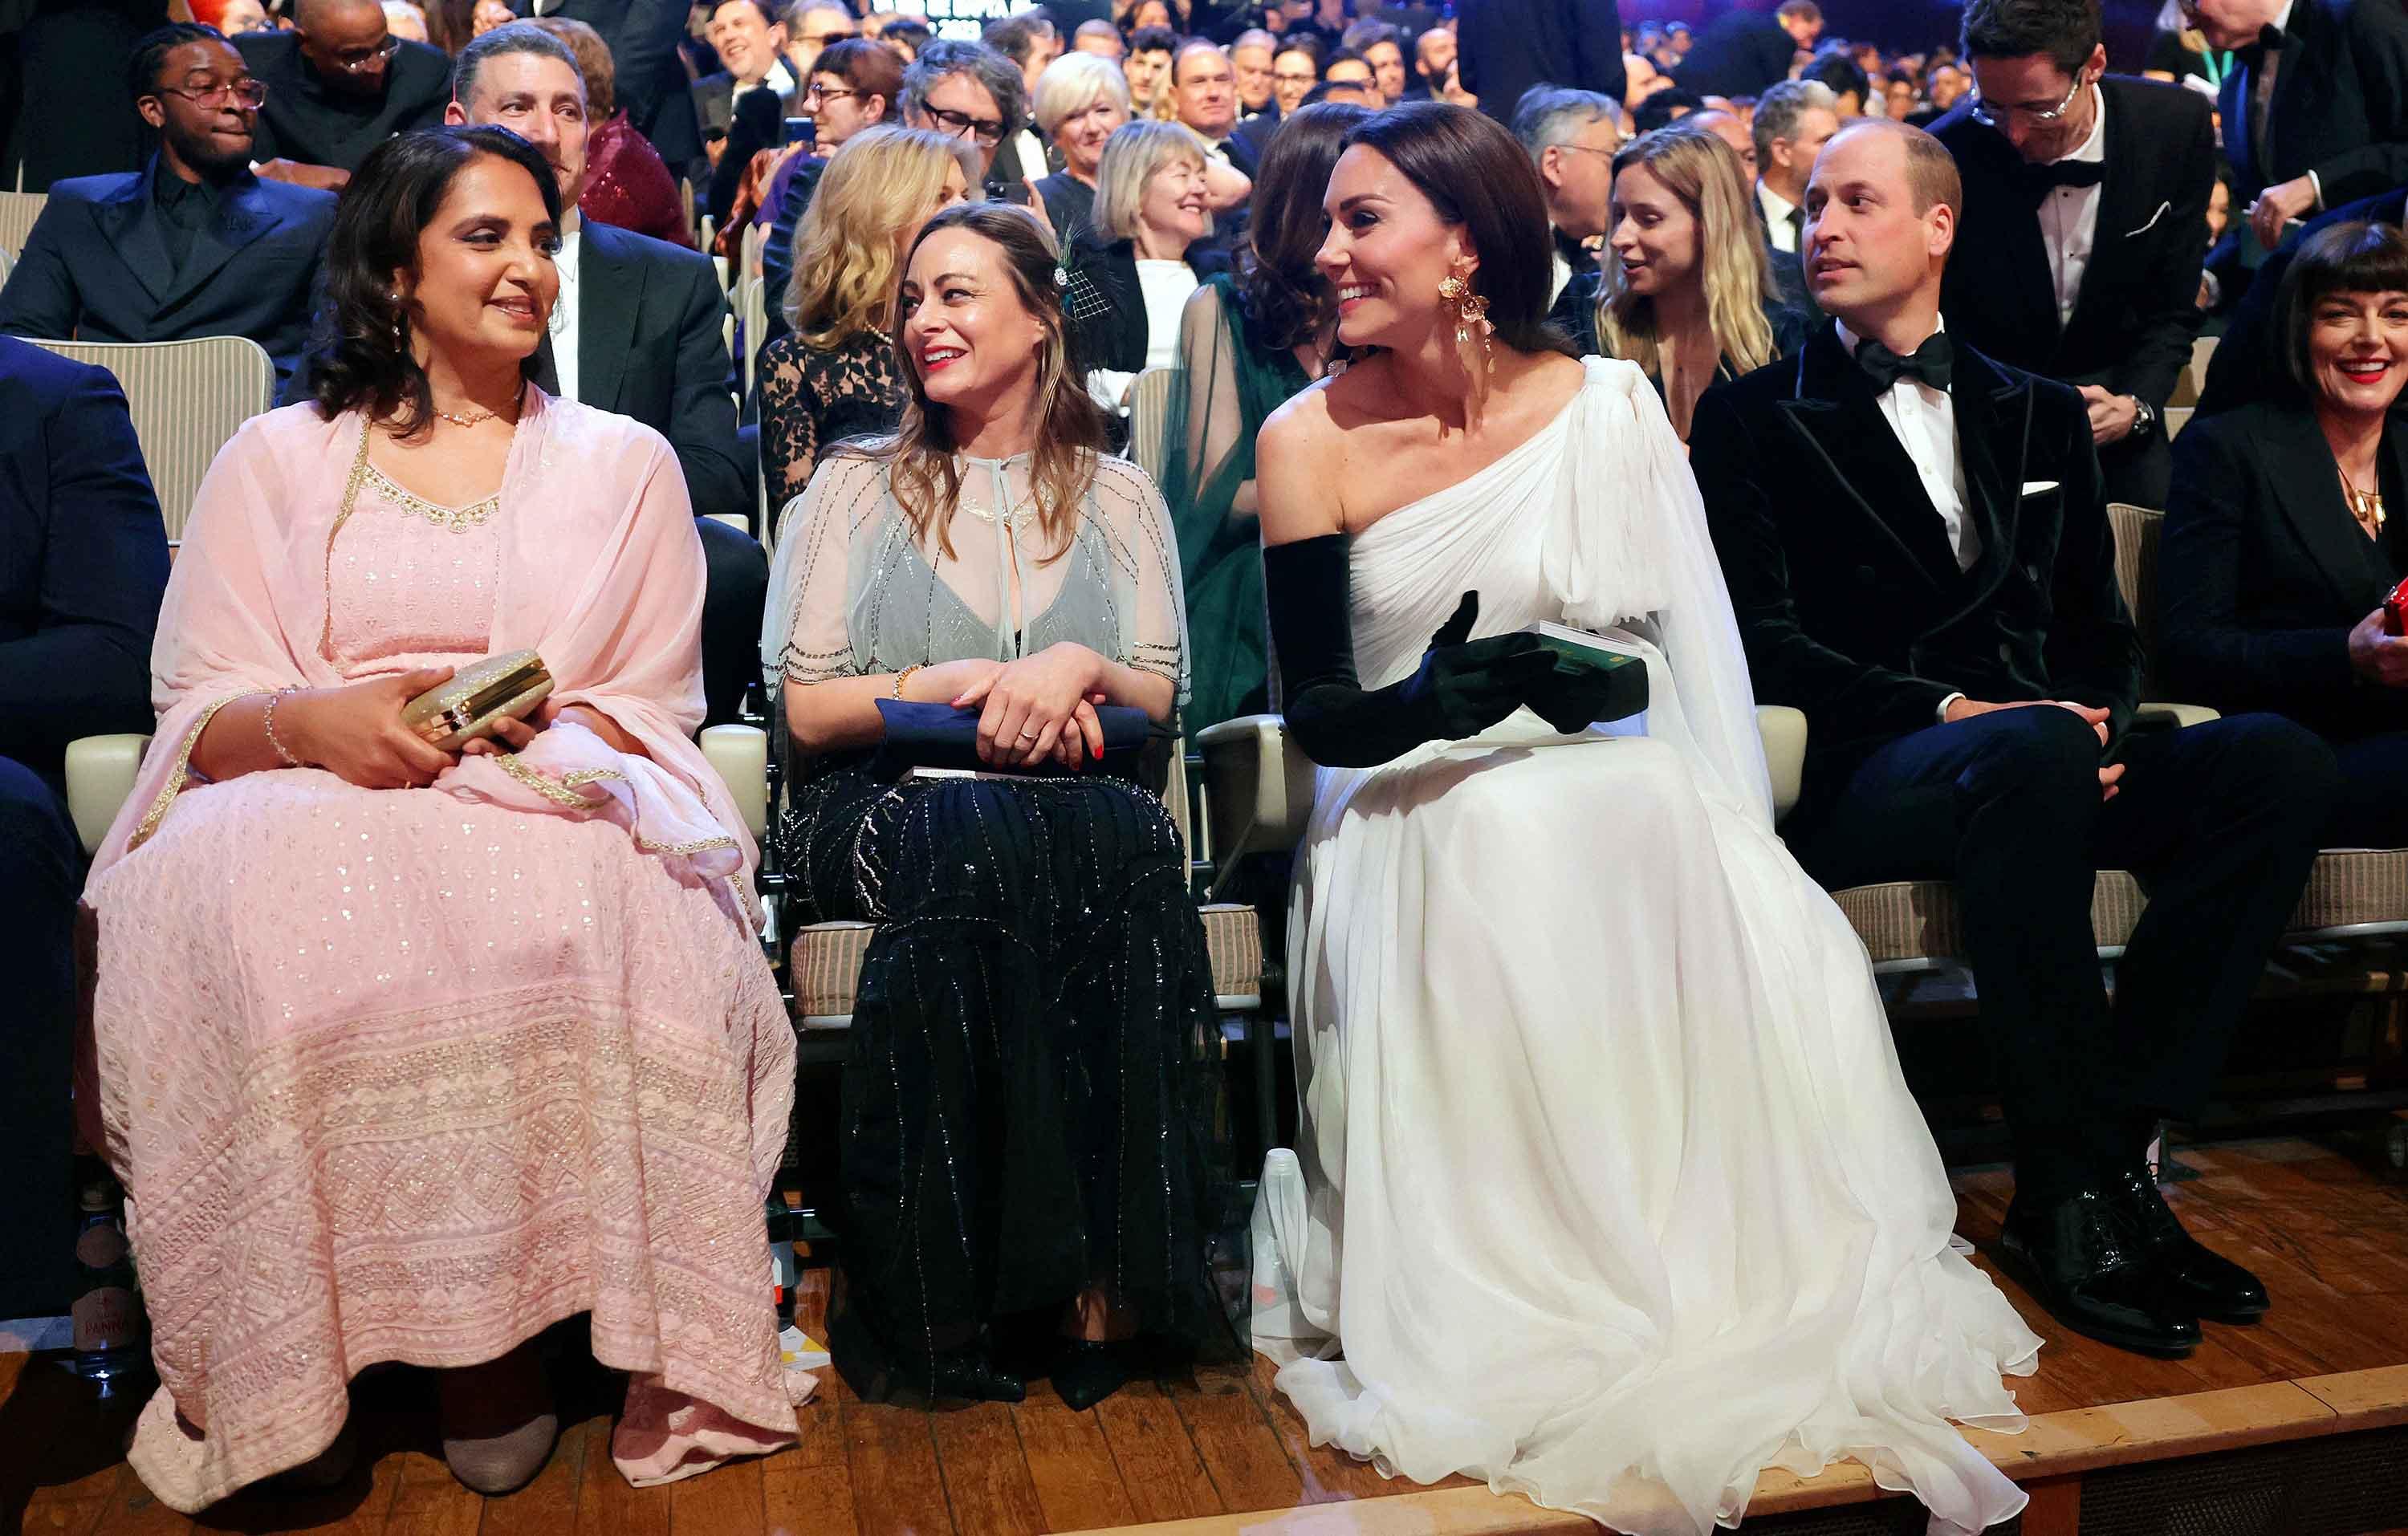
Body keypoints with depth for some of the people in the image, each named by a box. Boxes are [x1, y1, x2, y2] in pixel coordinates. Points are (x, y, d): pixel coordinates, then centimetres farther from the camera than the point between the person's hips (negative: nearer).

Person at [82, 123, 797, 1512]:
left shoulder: (625, 461, 19)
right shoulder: (277, 459, 18)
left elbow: (654, 709, 11)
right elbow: (198, 710, 9)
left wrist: (549, 734, -11)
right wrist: (312, 724, -15)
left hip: (548, 808, 0)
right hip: (305, 806, 1)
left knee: (550, 912, -38)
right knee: (250, 919, -36)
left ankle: (499, 1337, -22)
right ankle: (261, 1359, -20)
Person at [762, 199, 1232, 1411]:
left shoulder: (1118, 497, 17)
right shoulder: (856, 489, 14)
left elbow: (1161, 703, 12)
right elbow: (809, 709, 5)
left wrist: (1079, 667, -11)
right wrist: (970, 686, -10)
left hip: (1080, 807, 1)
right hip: (887, 810, -1)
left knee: (1127, 843, -36)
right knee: (984, 847, -37)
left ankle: (1107, 1272, -32)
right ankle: (957, 1290, -30)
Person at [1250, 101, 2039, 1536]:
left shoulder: (1609, 405, 2)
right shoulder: (1311, 439, -1)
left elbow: (1684, 649, 4)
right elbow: (1316, 710, -4)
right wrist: (1429, 704, -25)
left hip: (1619, 798, 1)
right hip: (1424, 822, -1)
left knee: (1779, 959, -27)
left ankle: (1740, 1288, -4)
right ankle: (1534, 1326, -11)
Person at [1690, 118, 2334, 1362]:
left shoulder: (2040, 416, 23)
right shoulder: (1752, 418, 10)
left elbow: (2099, 627, 18)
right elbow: (1762, 639, -2)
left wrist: (2103, 728, -5)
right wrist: (1945, 710, -15)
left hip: (2046, 753, 5)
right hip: (1865, 778, -4)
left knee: (2276, 760, -23)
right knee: (2032, 752, -36)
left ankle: (2118, 1138, -21)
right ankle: (2068, 1198, -27)